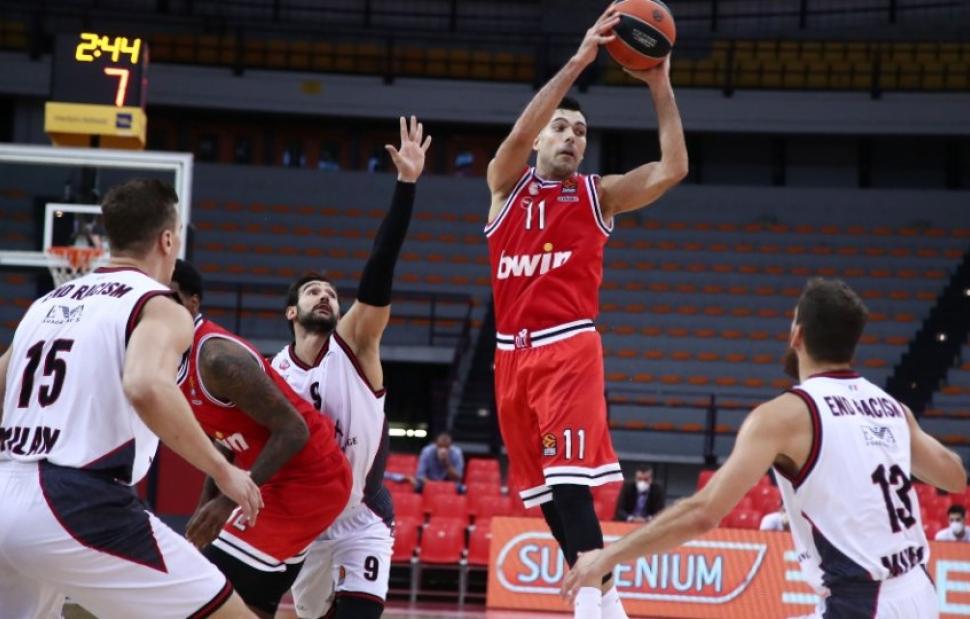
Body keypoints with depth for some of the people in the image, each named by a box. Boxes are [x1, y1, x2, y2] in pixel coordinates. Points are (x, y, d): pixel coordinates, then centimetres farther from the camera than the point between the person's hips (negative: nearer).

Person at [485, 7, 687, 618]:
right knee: (545, 488, 7)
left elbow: (673, 169, -6)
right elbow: (519, 133, -12)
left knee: (570, 480, -19)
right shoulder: (507, 184, 8)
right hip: (513, 354, 3)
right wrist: (579, 61, -19)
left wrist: (661, 86, -10)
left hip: (569, 347, -3)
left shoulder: (599, 194, 7)